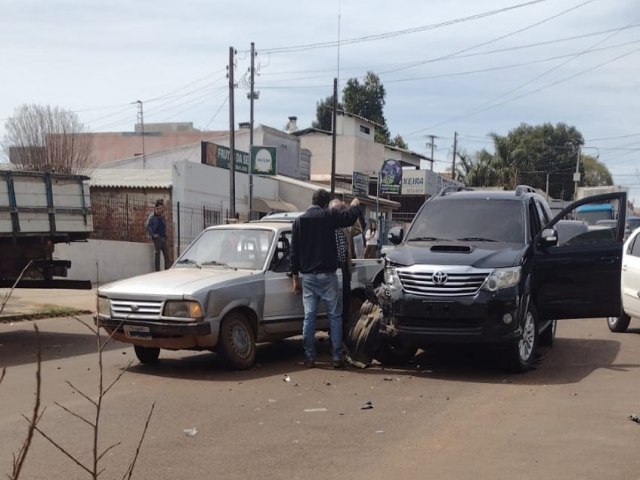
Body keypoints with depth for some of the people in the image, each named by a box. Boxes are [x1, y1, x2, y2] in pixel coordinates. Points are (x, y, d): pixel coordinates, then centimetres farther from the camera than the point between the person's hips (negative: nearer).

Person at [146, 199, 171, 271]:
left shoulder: (162, 216, 12)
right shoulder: (152, 216, -7)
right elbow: (147, 226, -15)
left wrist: (165, 234, 13)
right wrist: (153, 235, -15)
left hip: (163, 238, 6)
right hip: (157, 238, -6)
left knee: (166, 255, 4)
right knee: (157, 255, -4)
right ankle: (157, 271, 0)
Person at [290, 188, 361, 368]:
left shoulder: (299, 221, 8)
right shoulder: (328, 216, -6)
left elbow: (294, 251, 9)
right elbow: (350, 217, 0)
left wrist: (295, 277, 13)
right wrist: (355, 205, 22)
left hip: (307, 276, 4)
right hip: (326, 274, -4)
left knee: (309, 316, 6)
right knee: (334, 316, 3)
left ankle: (309, 357, 6)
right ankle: (337, 357, 1)